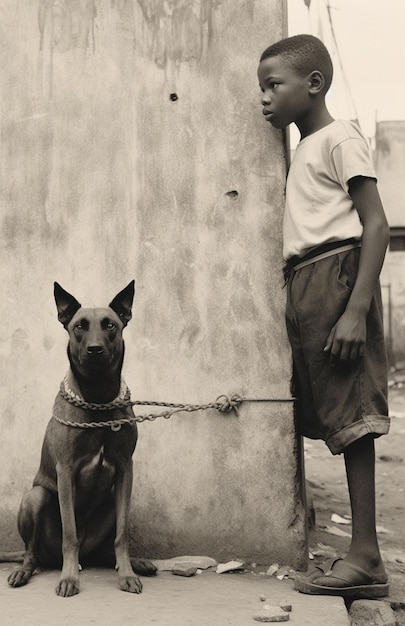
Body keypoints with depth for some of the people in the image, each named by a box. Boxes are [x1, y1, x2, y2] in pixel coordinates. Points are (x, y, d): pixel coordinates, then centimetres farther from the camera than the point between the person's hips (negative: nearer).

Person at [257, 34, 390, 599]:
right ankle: (363, 556, 9)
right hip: (305, 285, 9)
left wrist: (357, 309, -22)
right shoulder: (304, 149, 22)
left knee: (350, 418, -10)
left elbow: (376, 225, -13)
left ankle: (365, 557, -8)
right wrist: (302, 301, 14)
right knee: (336, 419, 6)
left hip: (337, 274, -9)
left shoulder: (339, 138, -5)